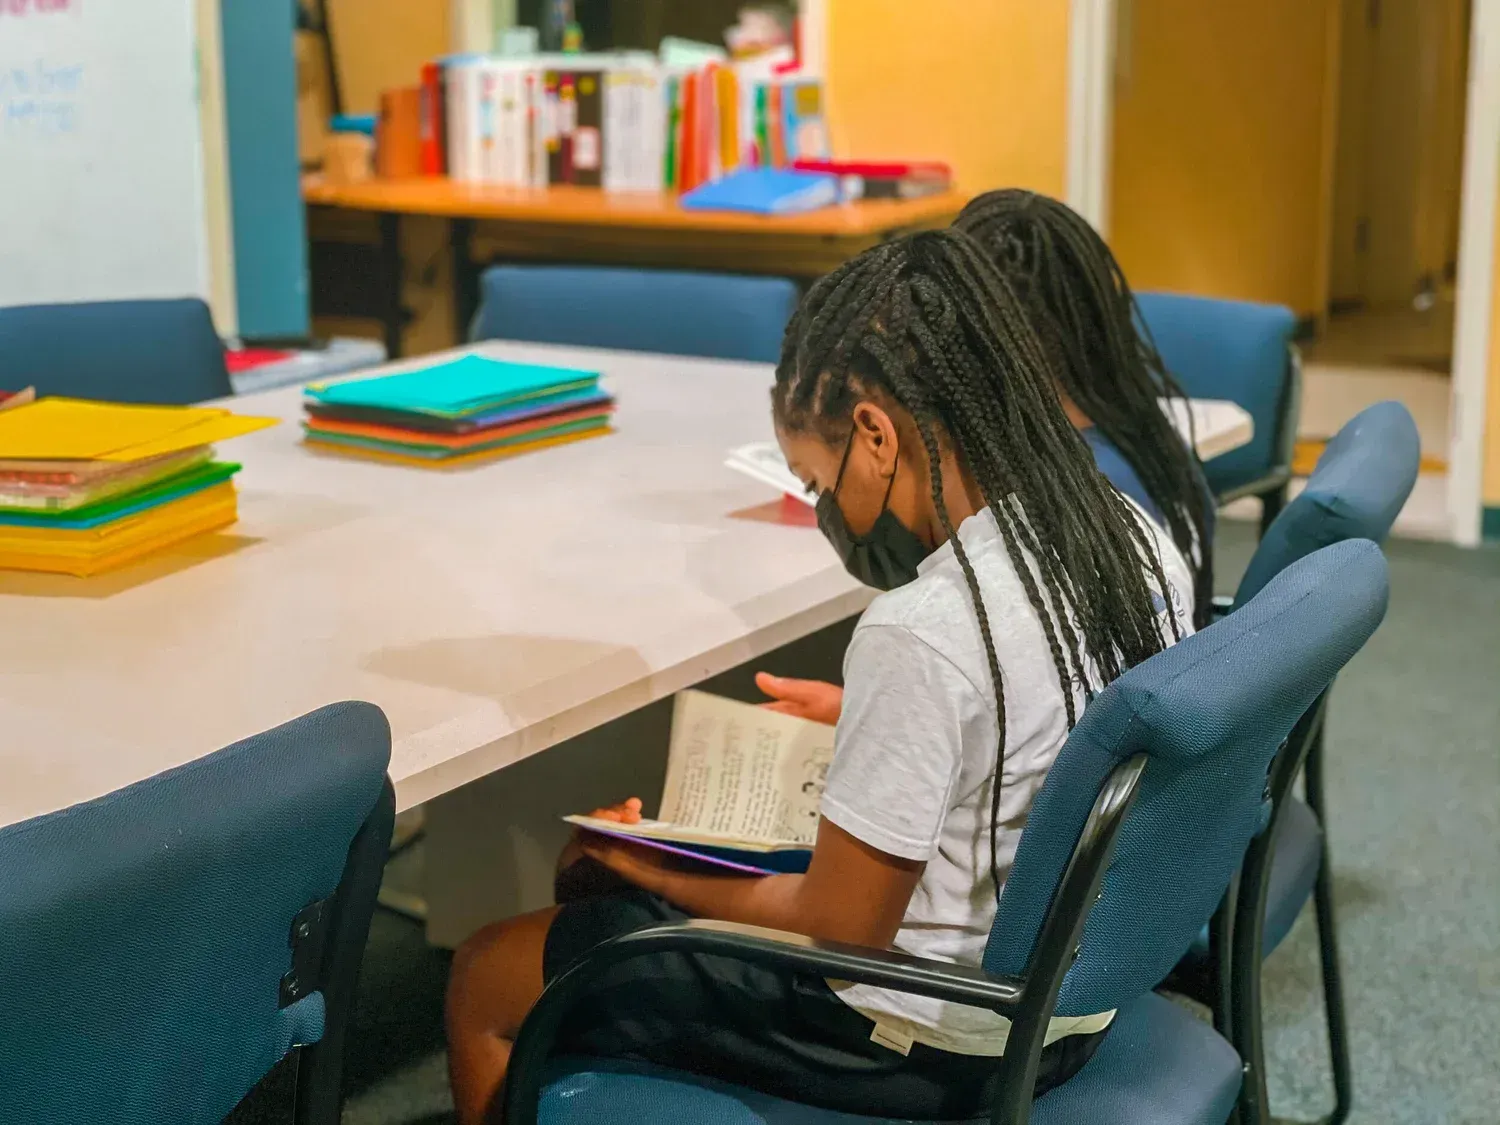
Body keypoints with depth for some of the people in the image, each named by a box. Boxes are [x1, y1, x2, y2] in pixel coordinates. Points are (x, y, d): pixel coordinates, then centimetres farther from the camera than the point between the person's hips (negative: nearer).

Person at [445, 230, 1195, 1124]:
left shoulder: (920, 637, -31)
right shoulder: (1141, 544, -6)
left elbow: (840, 931, -21)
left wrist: (665, 880, -4)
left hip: (936, 1047, -9)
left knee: (487, 977, 9)